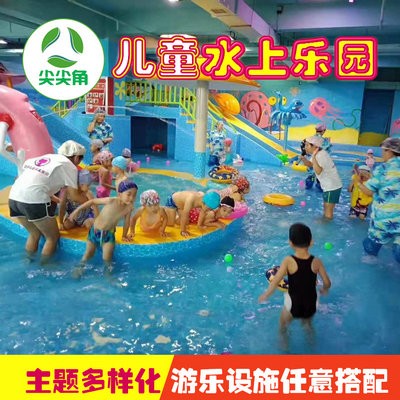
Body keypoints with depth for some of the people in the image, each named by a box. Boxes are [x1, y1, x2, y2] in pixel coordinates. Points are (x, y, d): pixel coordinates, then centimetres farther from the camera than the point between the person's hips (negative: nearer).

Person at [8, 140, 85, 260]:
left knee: (34, 234, 27)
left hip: (14, 197, 8)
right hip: (34, 200, -8)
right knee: (53, 237, 11)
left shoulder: (48, 157, 24)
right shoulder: (69, 165, 4)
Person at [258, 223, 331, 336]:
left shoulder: (288, 261, -20)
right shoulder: (316, 262, -13)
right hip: (311, 305, 3)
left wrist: (265, 295, -8)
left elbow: (275, 281, -23)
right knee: (308, 324, 36)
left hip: (293, 304, -3)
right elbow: (327, 283, -7)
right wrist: (324, 290, 16)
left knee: (283, 327, 28)